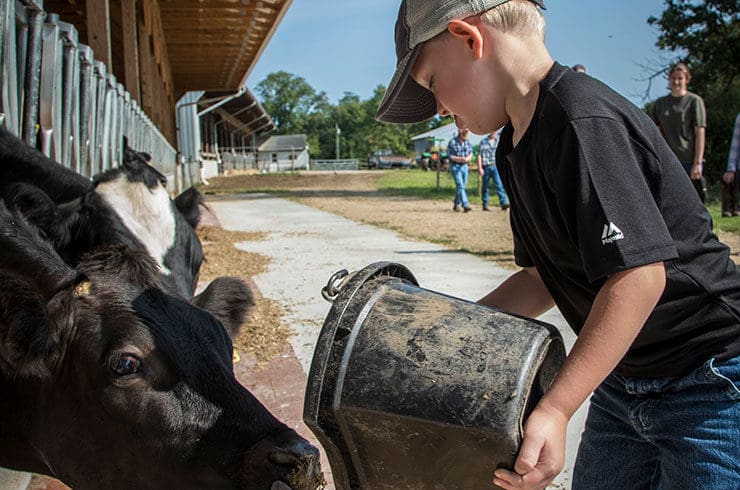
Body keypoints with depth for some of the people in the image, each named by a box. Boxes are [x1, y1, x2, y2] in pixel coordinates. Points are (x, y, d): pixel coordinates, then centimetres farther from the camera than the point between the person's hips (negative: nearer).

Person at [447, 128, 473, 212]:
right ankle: (465, 205, -21)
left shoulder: (467, 142, 8)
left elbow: (471, 154, 9)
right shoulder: (452, 142, -9)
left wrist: (467, 158, -14)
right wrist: (460, 159, -19)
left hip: (464, 166, 6)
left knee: (462, 186, 9)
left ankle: (456, 205, 22)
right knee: (460, 186, -14)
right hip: (455, 166, -6)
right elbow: (449, 155, -10)